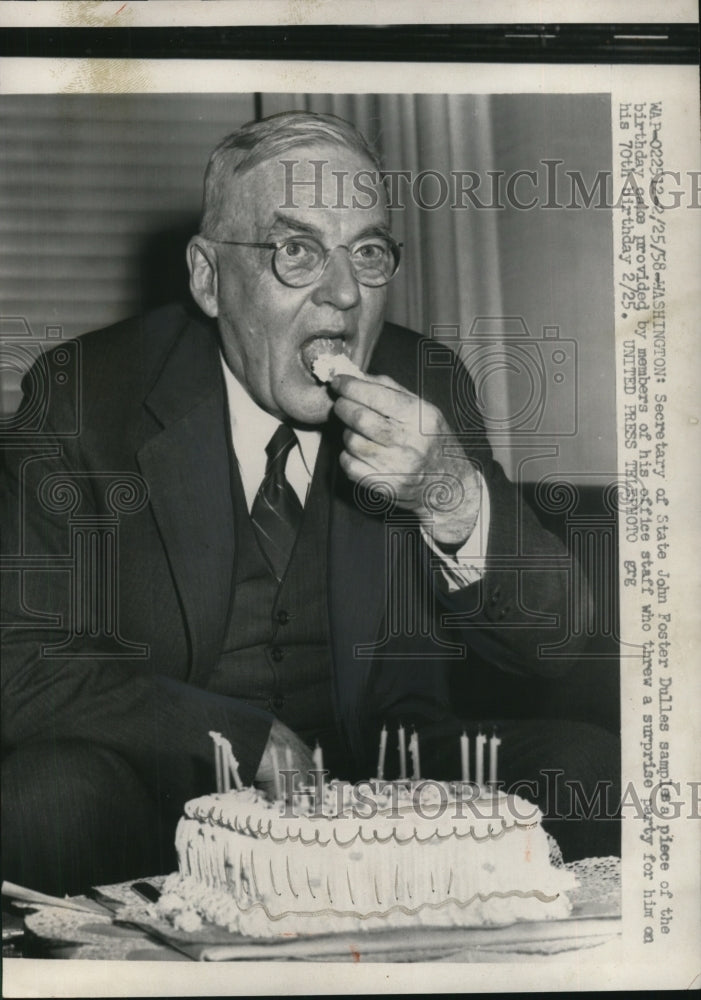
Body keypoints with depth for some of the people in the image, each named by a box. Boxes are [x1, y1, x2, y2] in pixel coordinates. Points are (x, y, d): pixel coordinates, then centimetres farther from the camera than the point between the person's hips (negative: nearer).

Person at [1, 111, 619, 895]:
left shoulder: (430, 391, 0)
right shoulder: (81, 398, -8)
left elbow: (549, 658, -2)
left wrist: (454, 499, -22)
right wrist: (253, 740, -18)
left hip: (387, 783, 3)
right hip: (168, 794, -2)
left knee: (587, 765, -19)